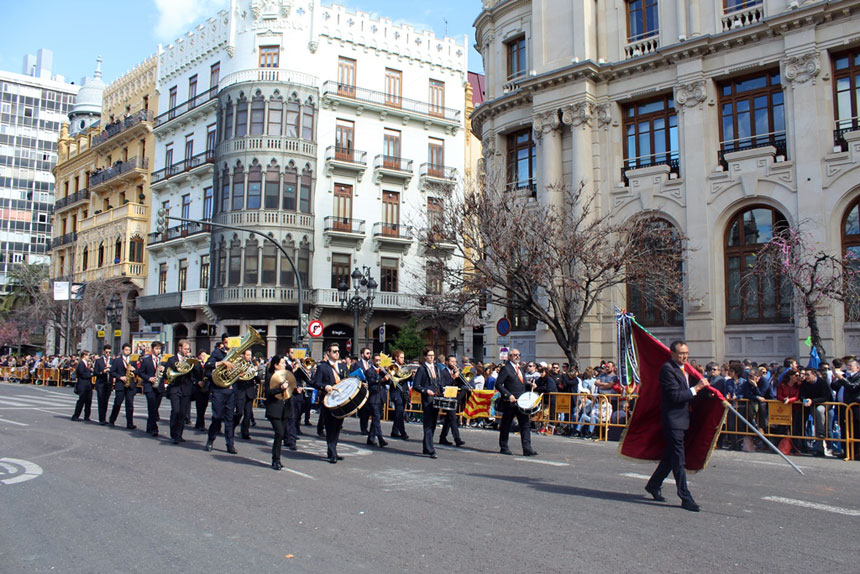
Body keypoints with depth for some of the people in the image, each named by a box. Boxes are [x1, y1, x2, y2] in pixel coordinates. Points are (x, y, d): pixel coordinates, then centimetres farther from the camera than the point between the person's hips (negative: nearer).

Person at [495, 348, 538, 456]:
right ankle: (503, 447, 17)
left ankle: (527, 449, -1)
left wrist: (530, 385, 4)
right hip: (509, 402, -7)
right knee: (506, 425, 4)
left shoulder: (520, 369, 18)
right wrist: (508, 395, -20)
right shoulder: (505, 369, -6)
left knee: (526, 424, -1)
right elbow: (498, 384, -12)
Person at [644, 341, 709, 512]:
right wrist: (696, 388, -18)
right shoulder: (667, 369, -15)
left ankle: (653, 485, 31)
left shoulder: (684, 369, 15)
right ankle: (685, 498, -1)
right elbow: (675, 395, -21)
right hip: (673, 419, -10)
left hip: (682, 419, 10)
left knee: (671, 456, 17)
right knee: (678, 460, -5)